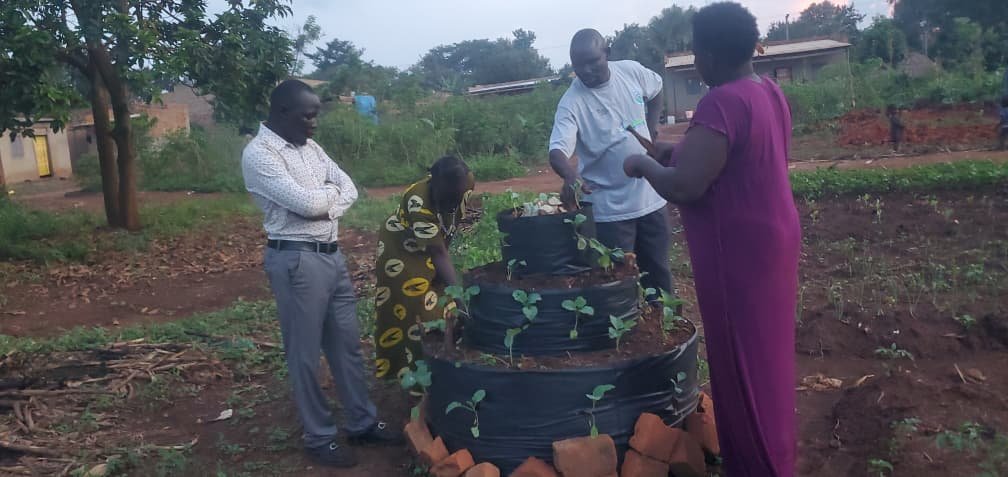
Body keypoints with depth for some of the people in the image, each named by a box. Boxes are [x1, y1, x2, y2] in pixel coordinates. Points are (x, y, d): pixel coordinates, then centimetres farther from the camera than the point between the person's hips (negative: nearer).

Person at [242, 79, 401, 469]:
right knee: (305, 354, 5)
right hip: (296, 261, -8)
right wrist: (330, 190, -1)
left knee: (348, 344, 15)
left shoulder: (309, 146, 12)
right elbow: (306, 203, -22)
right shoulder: (258, 154, -13)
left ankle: (363, 423, 29)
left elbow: (350, 189, 9)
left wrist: (325, 205, -11)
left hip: (332, 254, 8)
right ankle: (319, 438, 19)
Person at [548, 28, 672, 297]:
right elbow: (557, 151, -30)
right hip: (612, 209, -4)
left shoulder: (631, 71, -4)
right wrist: (571, 176, -51)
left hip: (651, 196, 5)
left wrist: (651, 126, 9)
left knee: (658, 271, 18)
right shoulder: (572, 103, -18)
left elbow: (656, 90, 19)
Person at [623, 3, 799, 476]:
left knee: (741, 360, 5)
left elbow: (684, 188, -29)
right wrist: (684, 151, 14)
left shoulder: (722, 102, -24)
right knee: (762, 353, 23)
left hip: (739, 252, -10)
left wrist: (644, 165, -10)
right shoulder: (768, 90, 5)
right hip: (769, 237, 10)